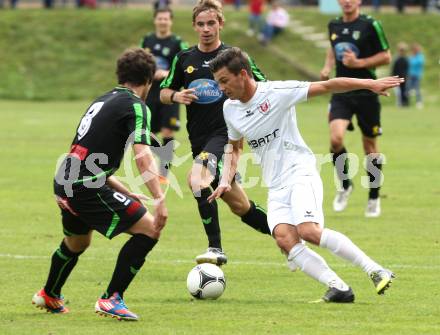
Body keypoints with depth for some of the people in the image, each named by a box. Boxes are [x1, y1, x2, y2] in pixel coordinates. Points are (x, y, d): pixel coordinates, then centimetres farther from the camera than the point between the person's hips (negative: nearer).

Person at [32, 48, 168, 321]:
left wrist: (127, 194, 26)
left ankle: (49, 296, 55)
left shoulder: (103, 101, 20)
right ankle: (111, 298, -7)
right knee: (148, 229, -6)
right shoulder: (136, 106, -7)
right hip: (86, 186, -9)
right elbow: (143, 155, -22)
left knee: (77, 242, 33)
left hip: (65, 183, 9)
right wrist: (160, 201, -27)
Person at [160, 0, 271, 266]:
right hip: (199, 141, 6)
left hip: (225, 134, -6)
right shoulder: (184, 59, 10)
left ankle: (216, 248, -28)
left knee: (197, 179, -31)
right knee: (239, 205, 10)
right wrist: (176, 96, -6)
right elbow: (164, 93, 16)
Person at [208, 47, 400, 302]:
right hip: (276, 187, 6)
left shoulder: (277, 92, -9)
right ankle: (338, 288, -23)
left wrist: (370, 84, -15)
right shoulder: (230, 109, 10)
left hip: (301, 173, -6)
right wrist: (226, 180, 12)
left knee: (308, 231, -28)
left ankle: (375, 271, -19)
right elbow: (234, 146, 27)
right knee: (284, 238, -22)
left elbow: (326, 87, -10)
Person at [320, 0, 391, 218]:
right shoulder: (334, 26, 8)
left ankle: (374, 198, 22)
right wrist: (327, 66, 9)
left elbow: (386, 57, -4)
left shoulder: (370, 25, -7)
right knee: (336, 138, -18)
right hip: (341, 92, 3)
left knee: (370, 145, 7)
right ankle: (345, 185, 6)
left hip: (366, 92, -3)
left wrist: (358, 63, -16)